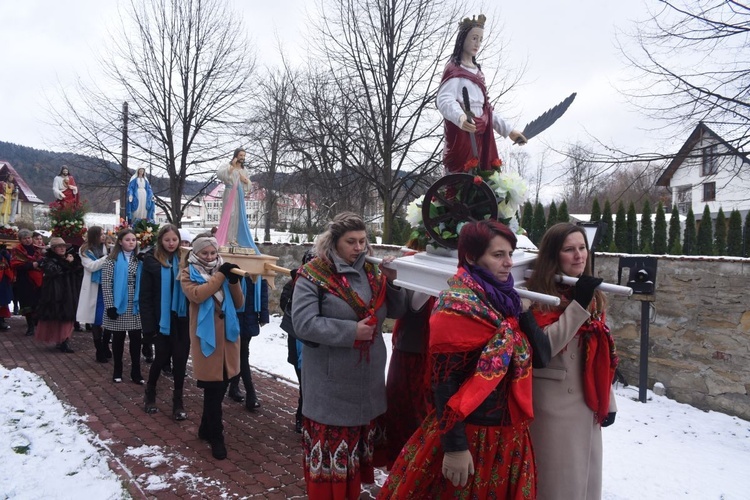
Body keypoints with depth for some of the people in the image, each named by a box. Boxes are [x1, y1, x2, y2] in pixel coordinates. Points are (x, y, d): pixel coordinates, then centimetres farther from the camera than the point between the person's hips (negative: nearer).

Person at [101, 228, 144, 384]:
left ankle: (136, 373, 11)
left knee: (136, 339, 3)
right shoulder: (112, 259, -4)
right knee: (118, 339, 8)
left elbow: (142, 283, 8)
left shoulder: (139, 259, 7)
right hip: (118, 305, -3)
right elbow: (106, 284, -8)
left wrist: (142, 303, 1)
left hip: (135, 306, 3)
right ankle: (117, 371, 21)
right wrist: (110, 306, -14)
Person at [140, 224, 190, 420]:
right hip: (162, 319, -2)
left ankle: (178, 401, 18)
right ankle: (150, 394, 33)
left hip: (182, 318, 2)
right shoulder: (151, 261, -5)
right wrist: (148, 324, -10)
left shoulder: (184, 259, 1)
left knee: (180, 358, 5)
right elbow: (145, 296, -6)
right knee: (162, 357, 7)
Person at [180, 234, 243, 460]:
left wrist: (234, 281, -11)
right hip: (206, 337, -5)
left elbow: (239, 303, 5)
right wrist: (221, 275, -22)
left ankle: (206, 428, 30)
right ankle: (216, 436, 9)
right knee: (213, 388, -3)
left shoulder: (223, 270, 12)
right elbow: (196, 295, -21)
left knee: (221, 386, 12)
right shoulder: (188, 273, 1)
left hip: (226, 335, 5)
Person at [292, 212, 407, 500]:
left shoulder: (371, 271, 5)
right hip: (331, 384, -6)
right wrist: (351, 331, -22)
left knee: (358, 443, 20)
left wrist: (392, 281, -10)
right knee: (330, 446, 5)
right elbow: (304, 324, -21)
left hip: (368, 379, 6)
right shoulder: (314, 275, -12)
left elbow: (396, 311, 7)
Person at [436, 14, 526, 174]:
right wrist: (460, 117, -42)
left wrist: (508, 130, 24)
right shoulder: (454, 69, -2)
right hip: (462, 135, -8)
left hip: (482, 136, 8)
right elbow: (444, 100, -21)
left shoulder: (477, 71, 24)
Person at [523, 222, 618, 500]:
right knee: (556, 477, 3)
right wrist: (578, 305, -25)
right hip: (553, 404, -7)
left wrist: (608, 400, 14)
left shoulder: (593, 295, 10)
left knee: (586, 474, 17)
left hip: (587, 402, 7)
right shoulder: (538, 295, -12)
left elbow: (602, 355, 15)